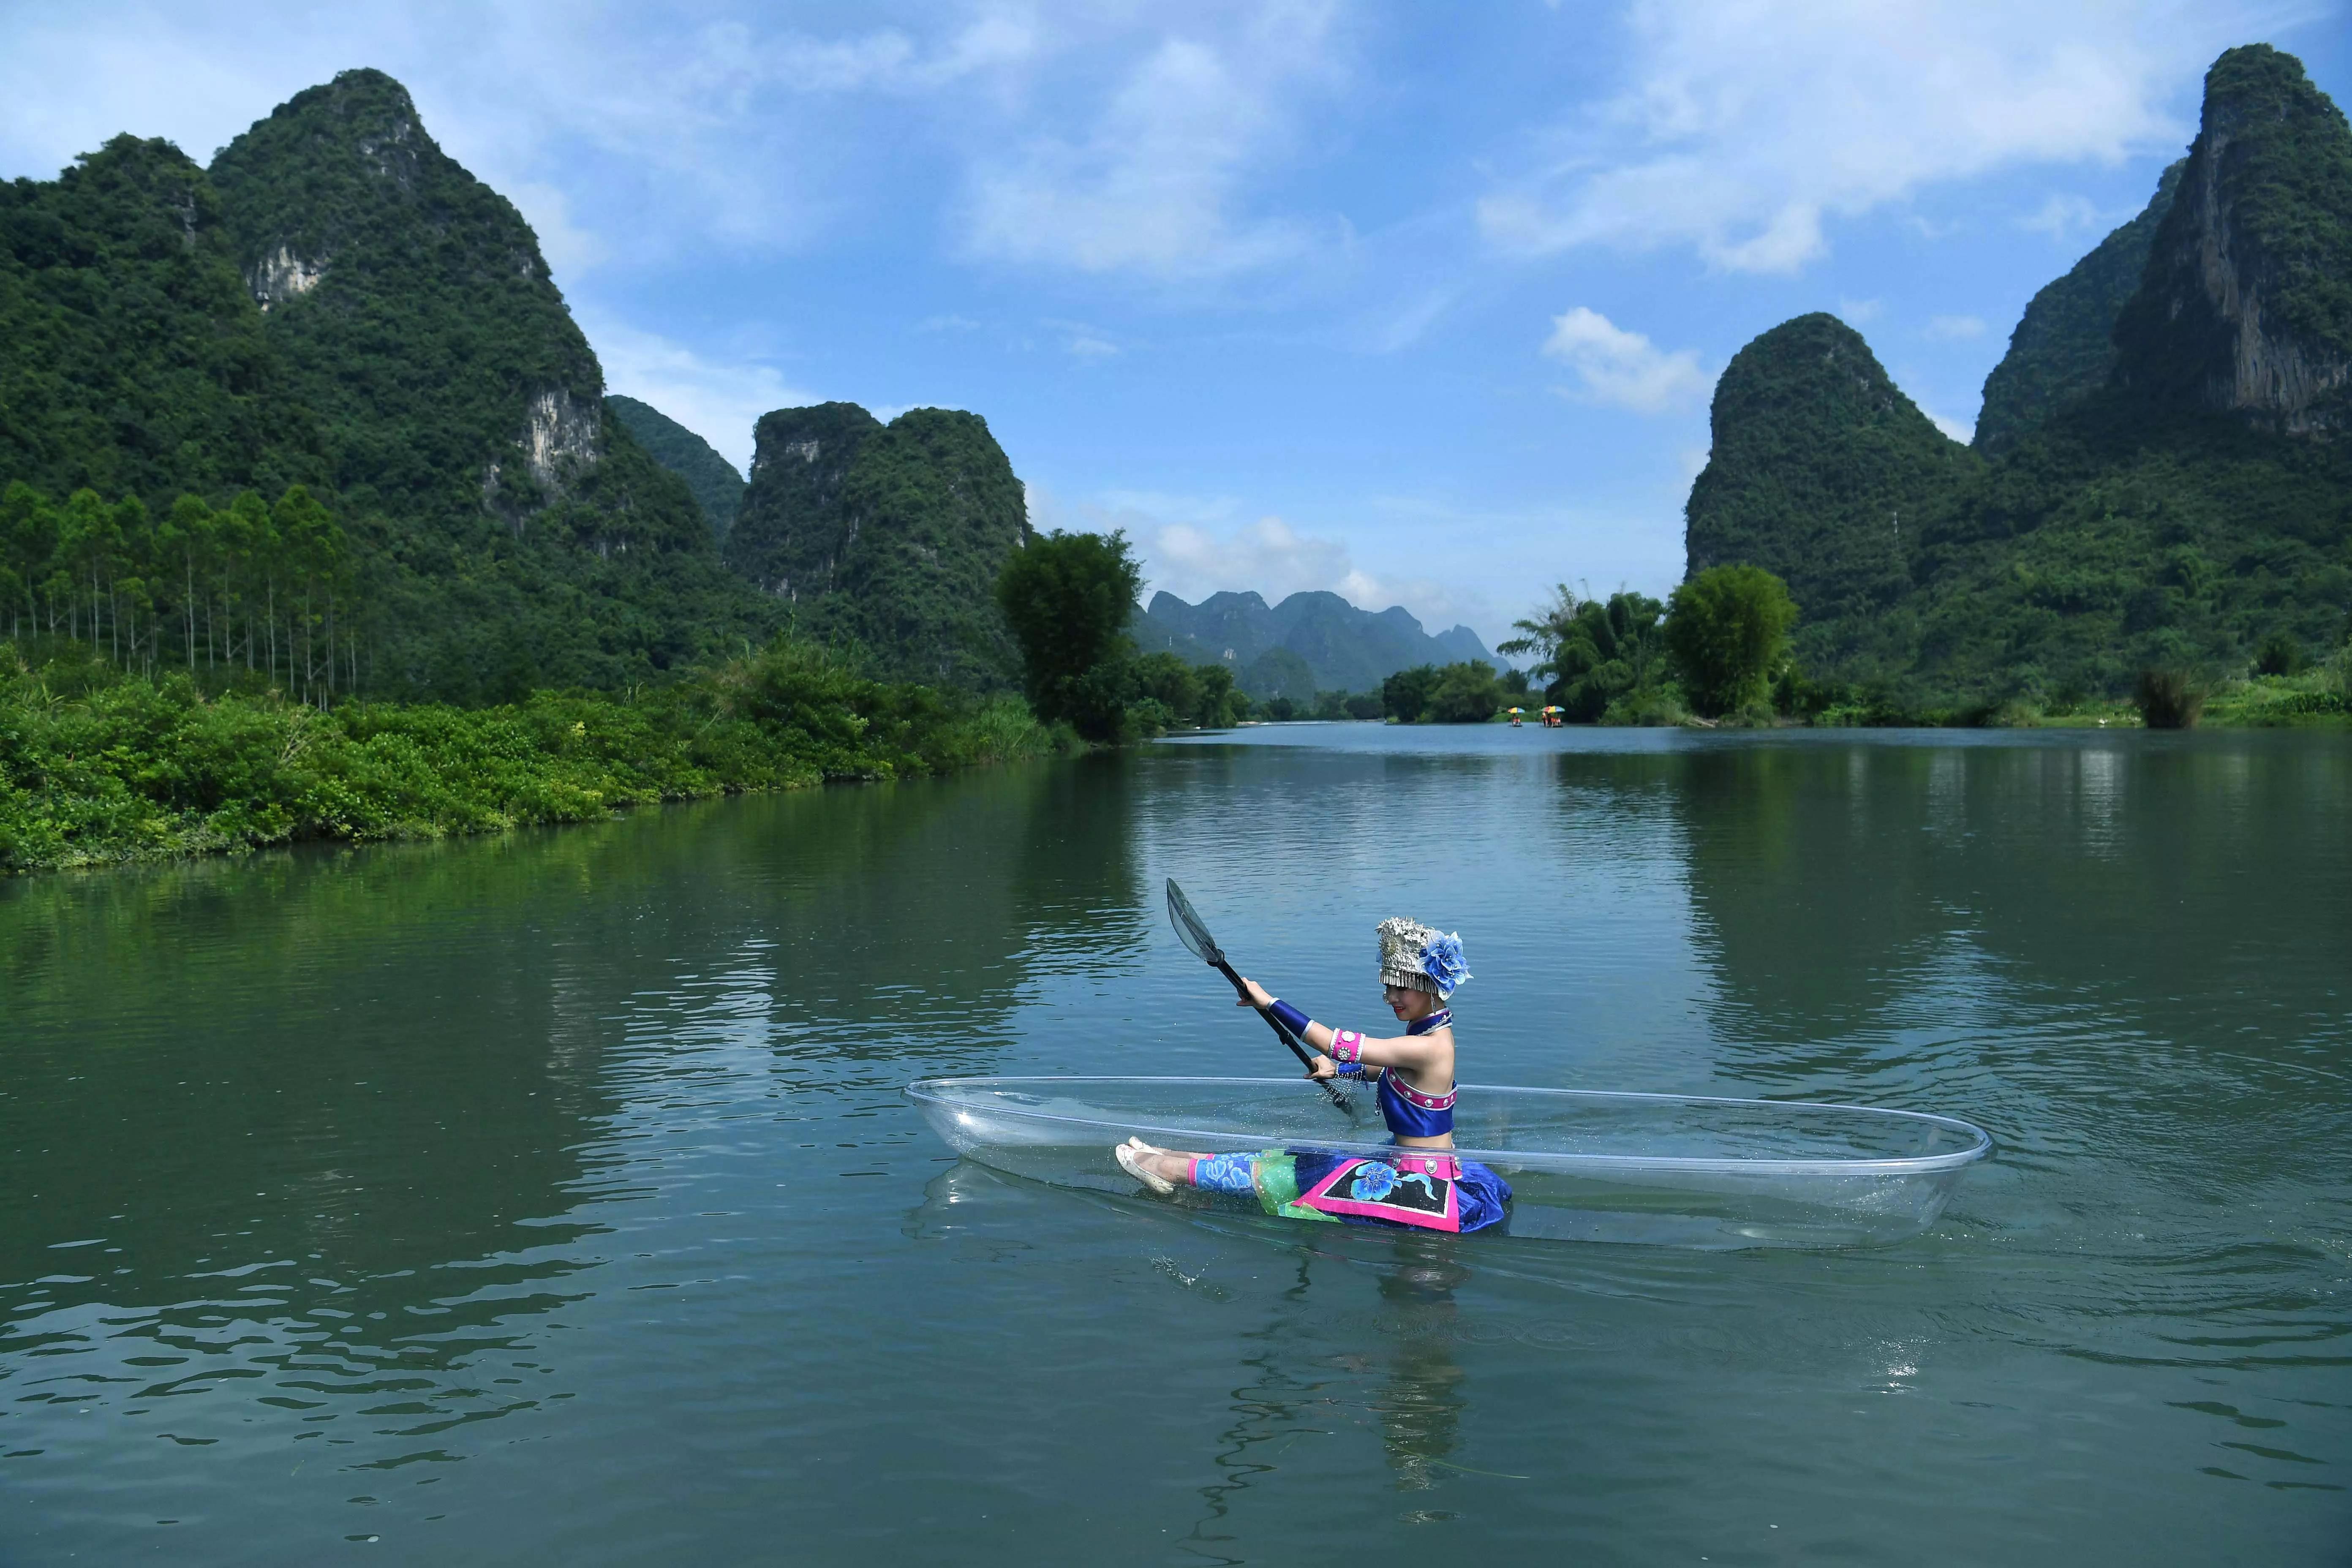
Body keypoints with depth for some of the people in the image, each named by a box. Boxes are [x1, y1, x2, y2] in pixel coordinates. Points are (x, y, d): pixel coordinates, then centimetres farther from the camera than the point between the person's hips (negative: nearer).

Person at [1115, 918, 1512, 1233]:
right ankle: (1173, 1161, 15)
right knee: (1297, 1159, 10)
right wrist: (1339, 1070, 18)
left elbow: (1336, 1043, -26)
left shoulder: (1429, 1047, -25)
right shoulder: (1432, 1031, 4)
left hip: (1421, 1187, -9)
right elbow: (1390, 1072, 26)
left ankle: (1173, 1171, 7)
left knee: (1278, 1174, -3)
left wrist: (1269, 1002, -20)